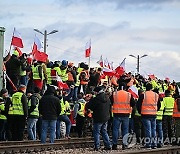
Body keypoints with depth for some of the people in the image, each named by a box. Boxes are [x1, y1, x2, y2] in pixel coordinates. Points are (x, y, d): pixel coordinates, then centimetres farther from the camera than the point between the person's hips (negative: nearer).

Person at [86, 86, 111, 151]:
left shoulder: (96, 99, -18)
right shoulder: (107, 98, 4)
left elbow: (88, 106, -12)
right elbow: (110, 107, 15)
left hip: (98, 118, -7)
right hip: (106, 118, 7)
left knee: (96, 132, 3)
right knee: (104, 131, 17)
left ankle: (97, 146, 1)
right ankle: (108, 145, 14)